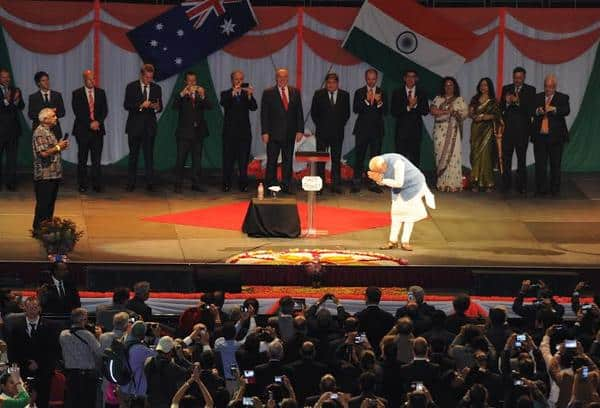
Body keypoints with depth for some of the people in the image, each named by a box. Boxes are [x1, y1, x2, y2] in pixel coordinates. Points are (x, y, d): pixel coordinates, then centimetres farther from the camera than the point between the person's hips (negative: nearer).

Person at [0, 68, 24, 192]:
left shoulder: (15, 91, 9)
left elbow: (21, 107, -1)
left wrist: (17, 101, -21)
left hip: (13, 129, 3)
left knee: (12, 157, 4)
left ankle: (11, 182, 7)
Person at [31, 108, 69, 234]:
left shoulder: (50, 131, 15)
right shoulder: (40, 133, -16)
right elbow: (43, 153, -25)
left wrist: (60, 146, 9)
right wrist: (58, 147, -14)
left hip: (54, 174, 10)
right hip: (44, 176, -10)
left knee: (50, 203, 13)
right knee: (43, 204, -6)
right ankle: (38, 230, -1)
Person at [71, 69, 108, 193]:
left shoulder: (101, 92, 10)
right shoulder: (77, 94, 1)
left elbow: (104, 110, 6)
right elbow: (77, 112, -6)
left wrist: (98, 122, -11)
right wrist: (90, 124, -12)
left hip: (98, 129, 2)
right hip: (83, 130, -2)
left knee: (97, 159, -1)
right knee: (82, 160, 2)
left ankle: (97, 185, 1)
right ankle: (82, 185, 7)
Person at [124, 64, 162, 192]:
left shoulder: (156, 88, 6)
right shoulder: (131, 87, -2)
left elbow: (160, 107, 7)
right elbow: (126, 105, -9)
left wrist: (157, 107, -17)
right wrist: (141, 105, -22)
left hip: (149, 126, 1)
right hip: (135, 126, -1)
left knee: (149, 155, -1)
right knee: (133, 156, 5)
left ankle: (150, 183, 0)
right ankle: (131, 183, 11)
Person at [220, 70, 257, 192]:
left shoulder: (246, 94, 9)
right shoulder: (226, 94, 5)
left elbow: (254, 107, -7)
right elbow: (223, 103, -17)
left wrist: (250, 96, -25)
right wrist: (233, 94, -34)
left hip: (244, 132, 1)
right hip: (230, 131, -1)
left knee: (243, 159, 1)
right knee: (228, 159, 0)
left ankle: (243, 184, 5)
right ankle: (226, 184, 5)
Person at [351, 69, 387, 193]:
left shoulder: (382, 93, 6)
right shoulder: (359, 92, 4)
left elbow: (385, 111, 0)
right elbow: (355, 109, -8)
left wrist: (379, 102, -18)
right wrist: (366, 100, -20)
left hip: (377, 130, 1)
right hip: (362, 129, -1)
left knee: (375, 157, 3)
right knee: (359, 156, -2)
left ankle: (373, 183, 8)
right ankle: (356, 183, 2)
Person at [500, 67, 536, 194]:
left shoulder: (530, 90, 2)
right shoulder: (506, 89, 10)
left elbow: (531, 109, -9)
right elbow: (501, 107, 6)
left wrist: (518, 102, -21)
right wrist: (507, 102, -15)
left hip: (522, 128, -2)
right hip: (508, 127, 2)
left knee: (521, 157, 3)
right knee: (506, 157, 1)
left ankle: (521, 185, 7)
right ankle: (506, 185, 5)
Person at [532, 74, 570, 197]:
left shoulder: (563, 98, 5)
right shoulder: (537, 97, 12)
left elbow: (567, 111, -13)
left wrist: (554, 109, -30)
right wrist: (537, 111, -20)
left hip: (555, 136, -2)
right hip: (539, 136, 2)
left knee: (555, 165, 3)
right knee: (540, 165, 1)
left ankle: (555, 190, 11)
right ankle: (541, 189, 6)